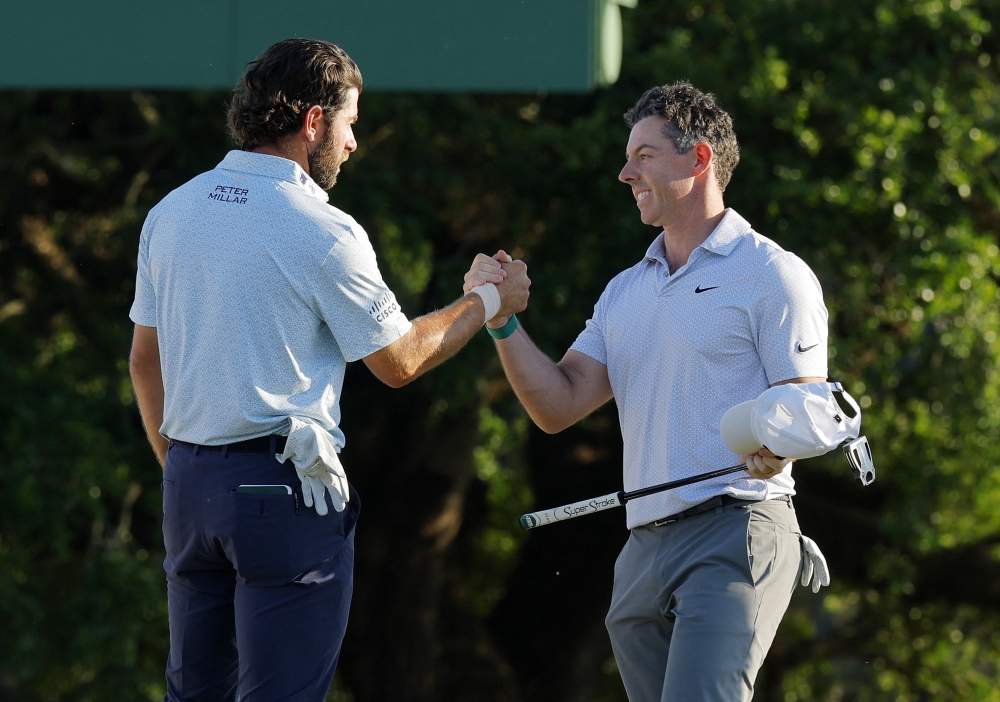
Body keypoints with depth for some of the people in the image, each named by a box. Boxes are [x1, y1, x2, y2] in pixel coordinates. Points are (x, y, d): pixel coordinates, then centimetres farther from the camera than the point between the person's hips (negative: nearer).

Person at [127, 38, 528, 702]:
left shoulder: (170, 214, 8)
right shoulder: (323, 232, -11)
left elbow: (145, 360, 16)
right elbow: (399, 360, 0)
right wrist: (489, 303, 14)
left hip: (189, 478, 7)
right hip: (285, 487, -7)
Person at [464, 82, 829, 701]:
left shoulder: (772, 275, 0)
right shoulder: (626, 291, 22)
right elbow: (558, 407, 14)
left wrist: (775, 445, -29)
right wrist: (503, 321, 1)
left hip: (736, 533, -8)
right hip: (644, 550, 8)